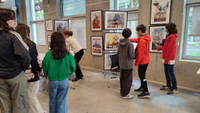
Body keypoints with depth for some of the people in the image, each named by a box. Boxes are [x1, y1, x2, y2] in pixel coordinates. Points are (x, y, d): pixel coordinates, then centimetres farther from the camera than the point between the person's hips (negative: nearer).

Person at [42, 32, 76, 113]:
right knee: (62, 101, 14)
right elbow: (73, 67, -6)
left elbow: (45, 68, -8)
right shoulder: (67, 54, -14)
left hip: (52, 81, 0)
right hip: (64, 81, 0)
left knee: (52, 100, 21)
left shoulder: (49, 54, -17)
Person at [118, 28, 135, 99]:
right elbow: (132, 55, -18)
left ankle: (122, 92, 29)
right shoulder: (130, 44, -17)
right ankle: (125, 94, 10)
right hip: (128, 64, -7)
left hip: (121, 64, 7)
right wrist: (134, 56, 4)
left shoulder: (120, 43, 3)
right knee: (128, 79, 3)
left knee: (122, 78, 16)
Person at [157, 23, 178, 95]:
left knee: (171, 73, -5)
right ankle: (168, 86, 28)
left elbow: (170, 49, -19)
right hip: (166, 58, 10)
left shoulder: (172, 37, -15)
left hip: (169, 59, -10)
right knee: (167, 72, 15)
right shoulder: (169, 36, 15)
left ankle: (175, 89, 3)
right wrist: (161, 48, 14)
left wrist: (167, 59, -20)